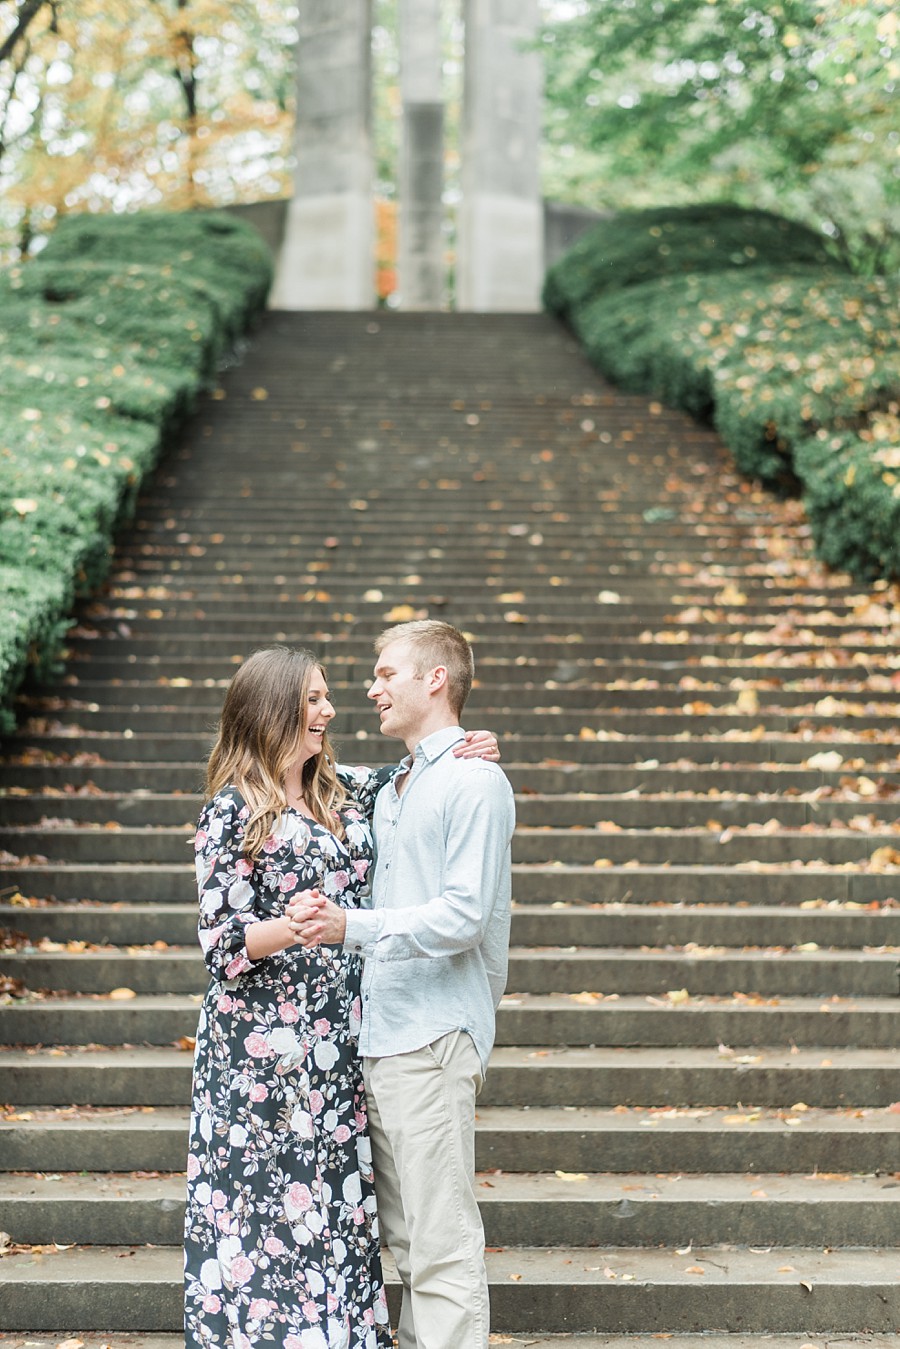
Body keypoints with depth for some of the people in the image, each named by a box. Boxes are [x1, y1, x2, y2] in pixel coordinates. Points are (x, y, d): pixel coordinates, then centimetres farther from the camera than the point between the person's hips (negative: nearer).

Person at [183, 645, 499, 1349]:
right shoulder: (232, 812, -6)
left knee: (338, 1200, 7)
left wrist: (469, 752, 4)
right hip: (264, 1044, -6)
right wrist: (291, 928, -29)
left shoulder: (343, 789, 11)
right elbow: (221, 941, -10)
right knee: (267, 1201, -3)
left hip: (340, 1040, 6)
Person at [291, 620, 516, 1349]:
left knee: (442, 1244, -6)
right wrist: (328, 913, 13)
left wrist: (352, 926, -24)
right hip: (380, 1036, 9)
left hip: (433, 1039, -9)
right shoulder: (394, 788, 19)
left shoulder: (474, 782, -9)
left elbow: (463, 915, -18)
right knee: (405, 1235, 13)